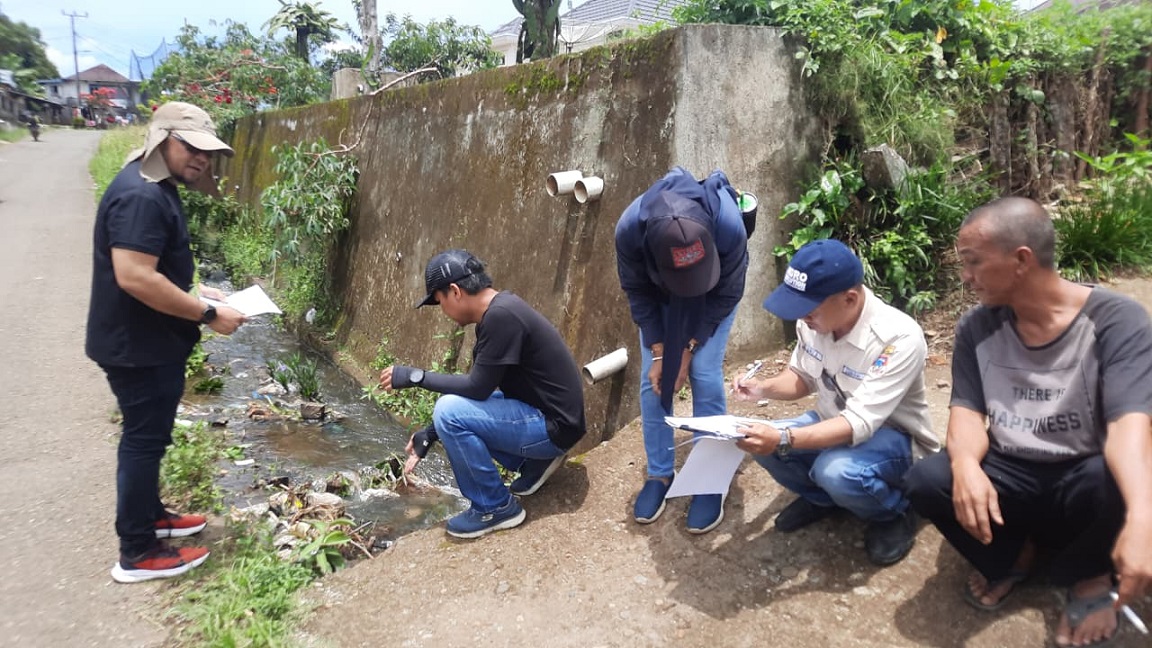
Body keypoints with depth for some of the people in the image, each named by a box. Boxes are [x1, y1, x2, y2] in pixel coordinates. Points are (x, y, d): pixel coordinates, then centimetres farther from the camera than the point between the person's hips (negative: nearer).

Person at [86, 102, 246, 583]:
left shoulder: (156, 187, 10)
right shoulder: (140, 196, -24)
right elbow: (134, 276, -31)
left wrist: (195, 292, 8)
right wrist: (207, 315, -25)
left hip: (151, 342, 10)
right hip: (137, 346, -10)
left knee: (149, 435, 22)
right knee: (144, 439, 1)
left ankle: (149, 514, 39)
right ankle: (137, 553, 16)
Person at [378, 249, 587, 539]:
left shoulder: (501, 315, -23)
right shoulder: (495, 313, 7)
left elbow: (477, 388, -21)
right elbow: (474, 389, 14)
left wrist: (416, 376, -10)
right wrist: (429, 435, 14)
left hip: (553, 425, -10)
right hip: (540, 415, 10)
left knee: (450, 413, -19)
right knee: (458, 407, 17)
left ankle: (497, 507, -2)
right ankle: (534, 462, 17)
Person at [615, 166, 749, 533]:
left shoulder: (729, 226, -41)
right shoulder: (630, 228, -38)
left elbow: (727, 294, -22)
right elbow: (637, 293, -18)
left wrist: (689, 349, -20)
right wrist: (659, 351, -20)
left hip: (713, 293, -1)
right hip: (658, 293, 2)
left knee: (705, 377, -10)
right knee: (653, 378, -3)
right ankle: (659, 474, 13)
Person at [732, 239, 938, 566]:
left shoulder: (899, 338, -32)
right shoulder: (813, 319, -13)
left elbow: (859, 424, -36)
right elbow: (803, 377, 6)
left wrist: (783, 440, -47)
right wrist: (763, 387, -16)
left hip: (894, 438, -6)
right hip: (835, 424, 6)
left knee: (836, 471, -36)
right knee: (762, 442, -17)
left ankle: (895, 513, -1)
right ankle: (821, 498, 12)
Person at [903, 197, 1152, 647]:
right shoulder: (976, 328, -4)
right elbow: (968, 411, -9)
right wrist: (966, 465, -33)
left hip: (1082, 479, -2)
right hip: (1009, 477, 3)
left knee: (1115, 483, -37)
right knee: (926, 482, -26)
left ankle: (1088, 576, -1)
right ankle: (1012, 557, 6)